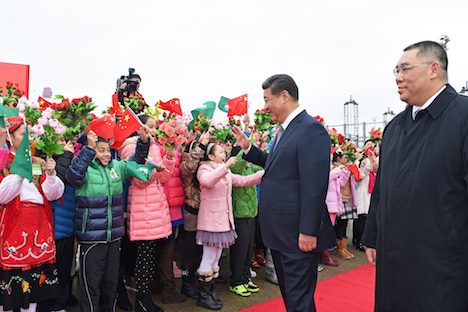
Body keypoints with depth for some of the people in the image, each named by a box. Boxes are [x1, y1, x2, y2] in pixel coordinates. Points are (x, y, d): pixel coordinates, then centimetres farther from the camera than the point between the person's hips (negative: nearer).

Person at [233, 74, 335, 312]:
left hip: (298, 236, -10)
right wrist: (248, 148, 13)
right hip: (280, 232, 10)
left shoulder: (311, 129, -18)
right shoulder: (284, 130, 13)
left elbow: (315, 185, -23)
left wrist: (308, 231, -23)